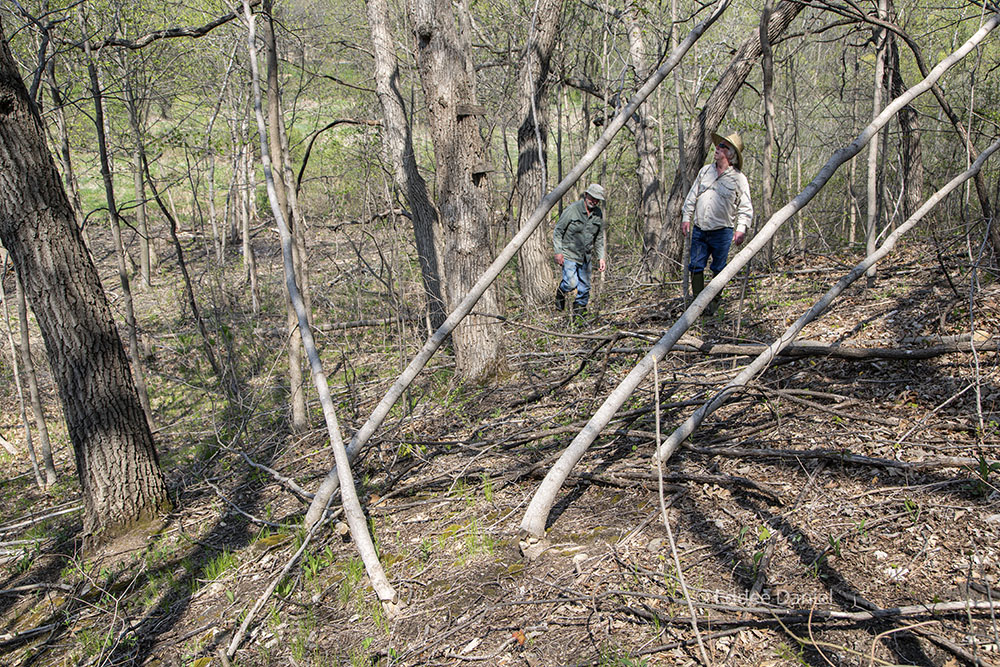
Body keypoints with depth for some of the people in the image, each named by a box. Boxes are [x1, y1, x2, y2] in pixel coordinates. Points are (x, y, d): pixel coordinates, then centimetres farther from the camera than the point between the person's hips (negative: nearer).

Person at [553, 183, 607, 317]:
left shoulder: (599, 214, 5)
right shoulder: (573, 209, -12)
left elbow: (599, 238, 15)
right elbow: (557, 230, -8)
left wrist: (601, 257, 7)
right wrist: (558, 252, -14)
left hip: (586, 257, 5)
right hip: (569, 254, -5)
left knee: (585, 287, 4)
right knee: (571, 283, -16)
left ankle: (579, 313, 19)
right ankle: (560, 293, 18)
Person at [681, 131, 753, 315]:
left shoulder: (739, 178, -1)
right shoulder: (706, 170, 10)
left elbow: (746, 207, -2)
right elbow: (692, 196, 16)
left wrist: (741, 228, -13)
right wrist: (686, 217, 9)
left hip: (722, 232, -3)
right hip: (699, 230, 3)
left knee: (719, 269, 4)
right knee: (696, 266, 1)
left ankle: (714, 303, 17)